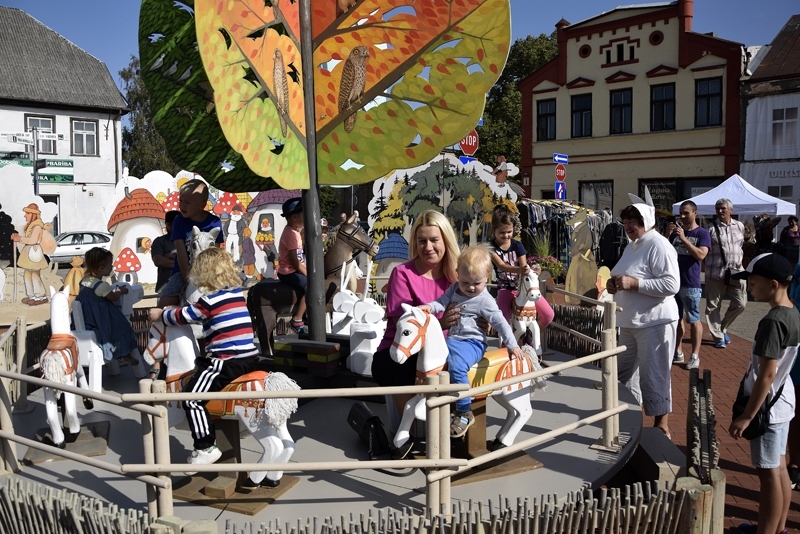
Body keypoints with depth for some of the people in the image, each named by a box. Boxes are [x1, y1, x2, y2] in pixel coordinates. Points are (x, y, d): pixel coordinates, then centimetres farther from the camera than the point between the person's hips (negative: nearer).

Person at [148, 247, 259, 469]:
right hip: (250, 357, 9)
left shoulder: (210, 299, -10)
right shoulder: (237, 292, 14)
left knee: (191, 397, -3)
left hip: (226, 361, -9)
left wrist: (160, 314, 19)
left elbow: (184, 316, 1)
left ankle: (206, 448, 0)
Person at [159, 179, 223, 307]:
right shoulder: (179, 221, -6)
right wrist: (188, 280, -19)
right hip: (184, 271, 1)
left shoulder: (214, 222, -8)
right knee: (164, 305, -15)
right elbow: (181, 252, -11)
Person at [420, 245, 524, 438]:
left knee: (456, 366, -31)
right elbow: (442, 302, -3)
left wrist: (513, 345, -8)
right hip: (451, 340, 7)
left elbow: (500, 322, -5)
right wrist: (429, 307, -25)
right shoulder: (455, 288, 10)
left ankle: (464, 413, -18)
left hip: (471, 343, -7)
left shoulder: (484, 300, -6)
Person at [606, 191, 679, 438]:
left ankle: (662, 426, 13)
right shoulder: (632, 245, 14)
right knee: (624, 371, 19)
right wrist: (614, 282, 4)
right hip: (630, 322, 10)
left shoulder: (659, 246, -15)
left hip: (654, 323, -10)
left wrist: (633, 283, -25)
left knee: (654, 376, -1)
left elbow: (671, 285, -24)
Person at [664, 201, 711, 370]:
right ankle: (677, 352, 20)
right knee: (676, 318, 11)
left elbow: (701, 255, -18)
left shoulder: (702, 233, -5)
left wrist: (683, 238, -22)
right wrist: (668, 235, -6)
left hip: (691, 284, -5)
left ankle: (695, 356, 7)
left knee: (694, 320, 2)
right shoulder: (675, 231, 11)